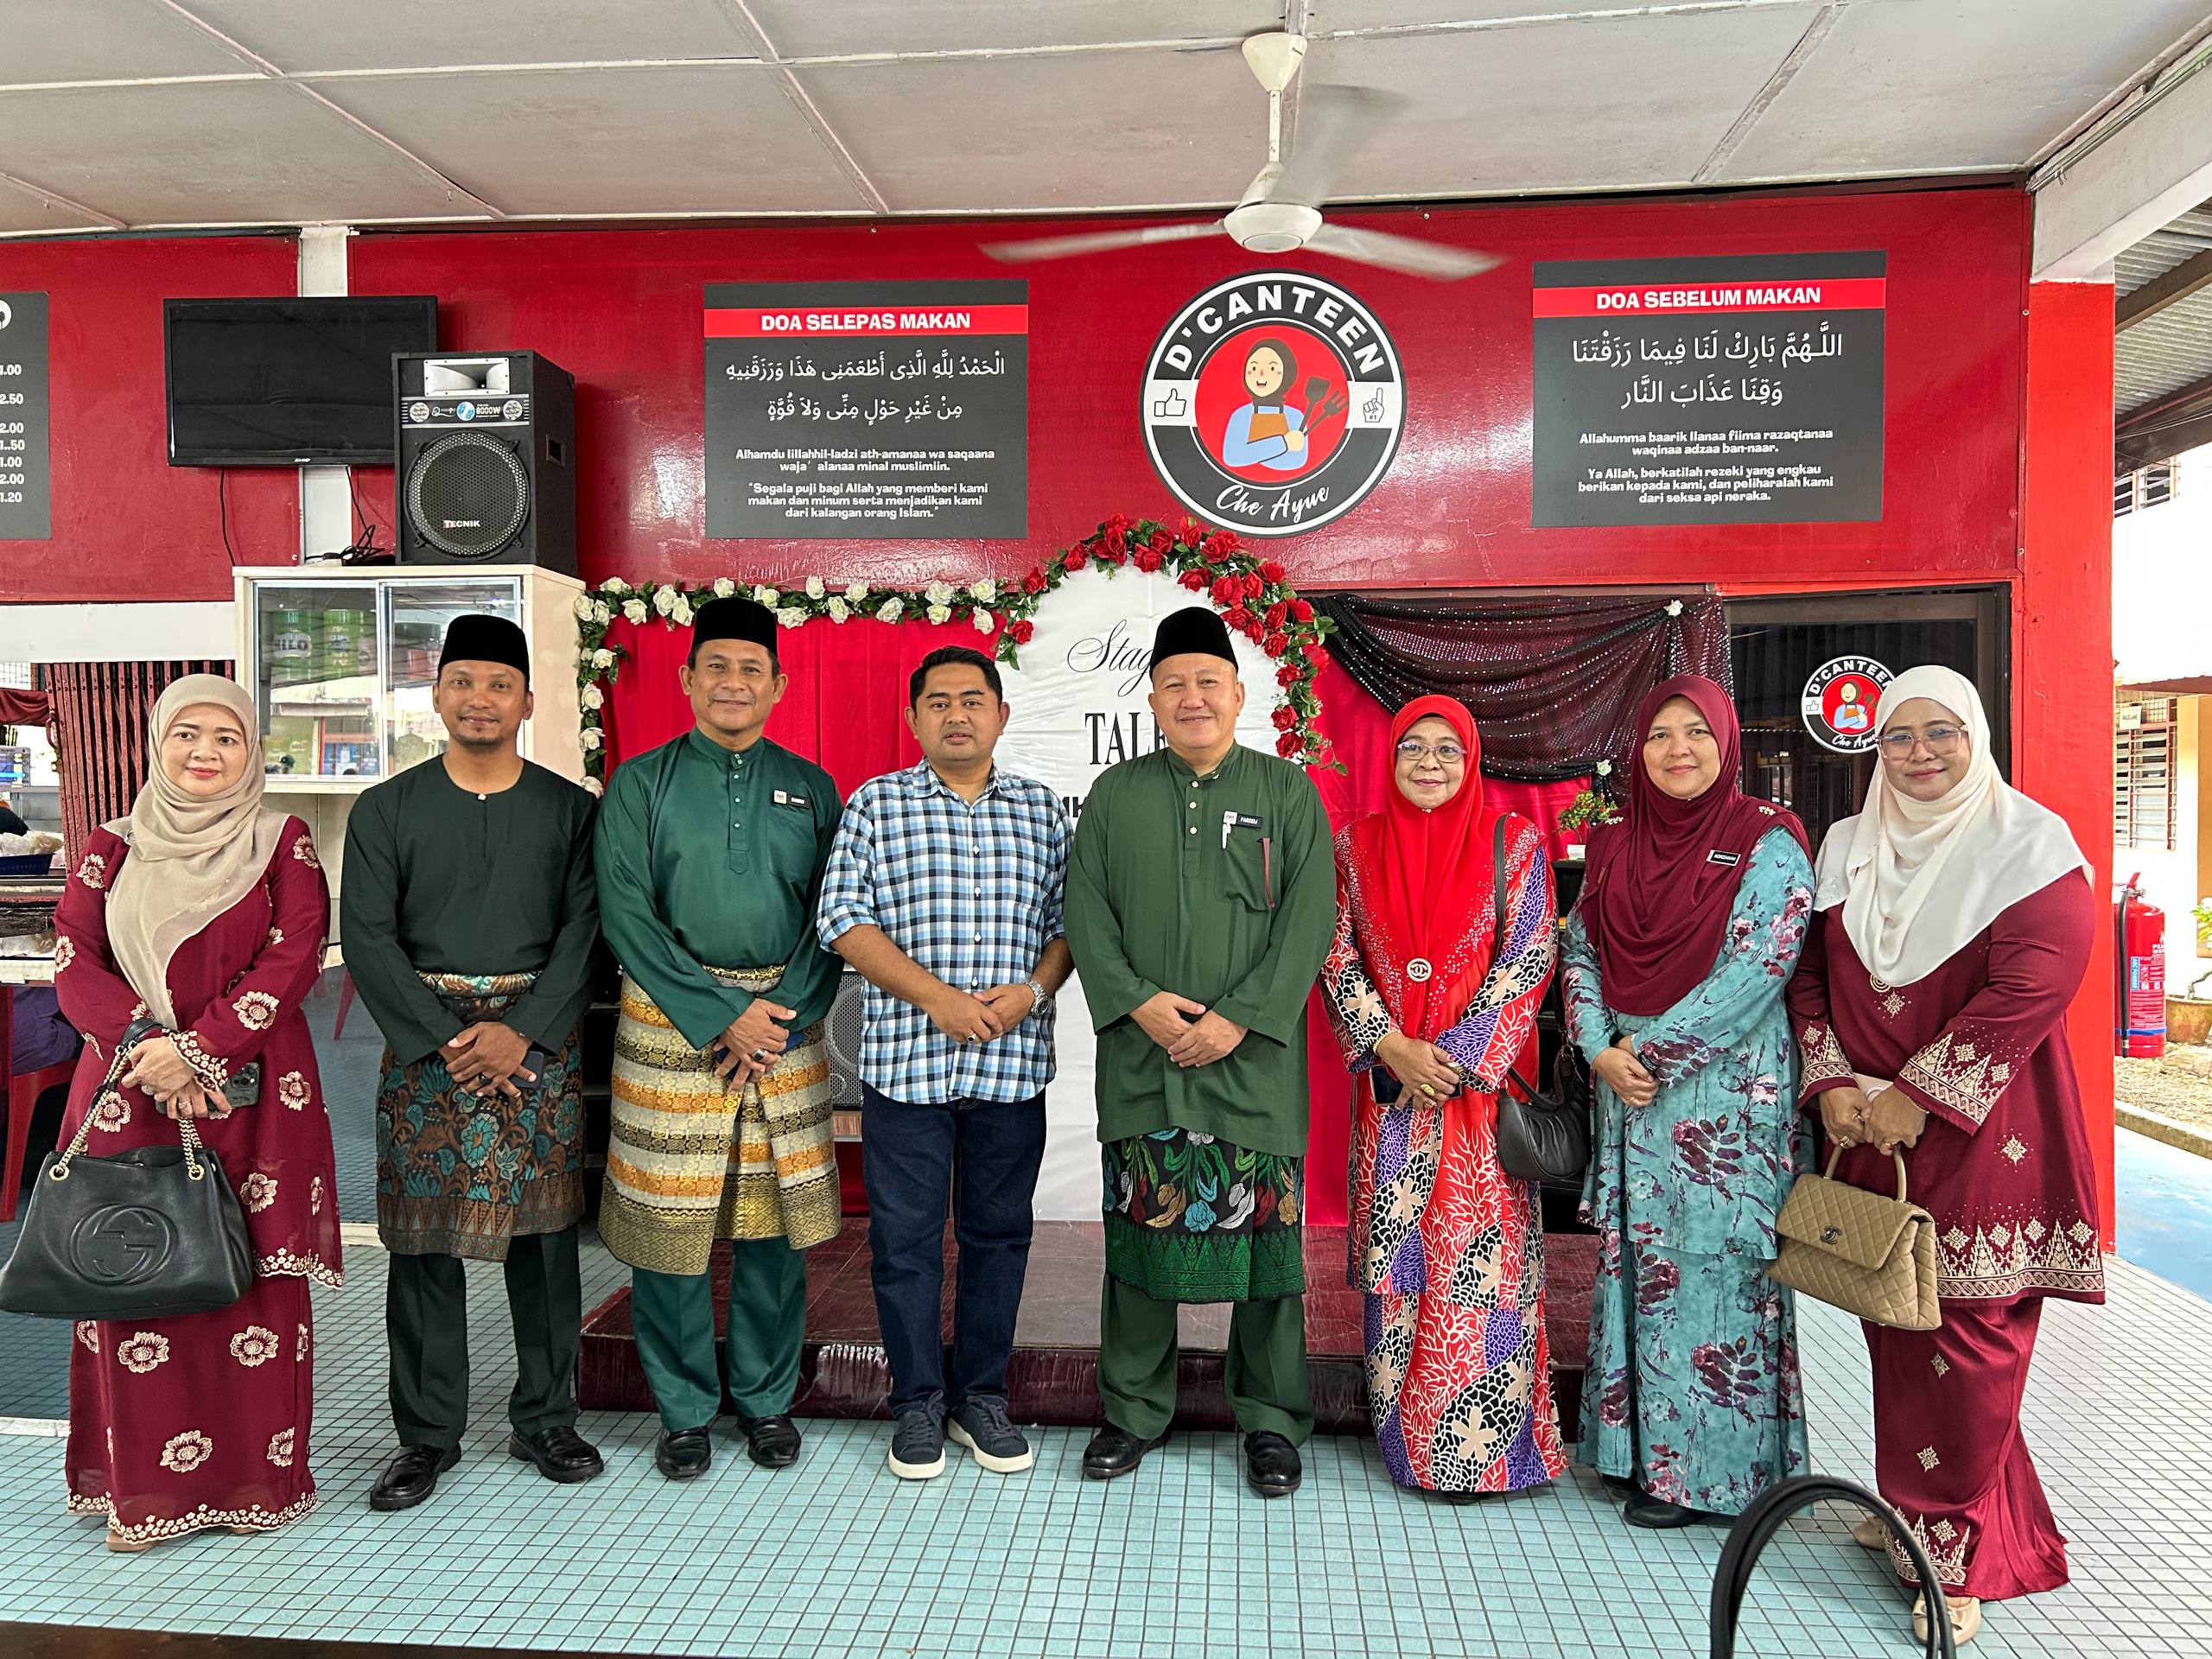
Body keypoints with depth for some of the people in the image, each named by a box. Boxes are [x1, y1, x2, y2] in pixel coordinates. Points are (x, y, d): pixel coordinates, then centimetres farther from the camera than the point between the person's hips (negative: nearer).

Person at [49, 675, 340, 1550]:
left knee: (256, 1277, 0)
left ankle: (257, 1477, 13)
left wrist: (199, 1048, -15)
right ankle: (143, 1485, 16)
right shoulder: (111, 849, 11)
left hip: (254, 1093, -2)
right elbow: (75, 963, 3)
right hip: (129, 1090, 2)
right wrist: (147, 1050, -13)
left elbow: (294, 959, -6)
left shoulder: (283, 844, 4)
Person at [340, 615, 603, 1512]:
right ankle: (427, 1431, 18)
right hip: (424, 1043, 0)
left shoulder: (568, 808, 5)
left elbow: (584, 930, -2)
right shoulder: (386, 809, 5)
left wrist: (521, 1031, -14)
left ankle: (545, 1418, 20)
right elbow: (366, 938, -2)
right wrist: (445, 1039, -12)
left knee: (544, 1231, 5)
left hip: (538, 1042, 0)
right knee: (424, 1238, 4)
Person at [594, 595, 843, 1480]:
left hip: (787, 1021, 2)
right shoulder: (641, 782, 3)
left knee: (776, 1218, 7)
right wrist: (722, 1016, -13)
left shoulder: (810, 787, 9)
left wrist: (782, 1015, -9)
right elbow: (625, 914, -6)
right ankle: (684, 1409, 23)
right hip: (670, 1023, -1)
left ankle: (766, 1399, 26)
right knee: (669, 1218, 4)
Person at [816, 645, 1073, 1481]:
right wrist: (938, 998, -14)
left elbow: (1070, 920, 8)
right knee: (905, 1235, 5)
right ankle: (918, 1401, 21)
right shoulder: (874, 805, 3)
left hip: (1013, 1062, 2)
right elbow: (844, 919, -5)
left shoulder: (1042, 809, 10)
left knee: (998, 1231, 10)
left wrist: (1032, 990, -11)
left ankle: (982, 1395, 26)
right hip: (906, 1058, -2)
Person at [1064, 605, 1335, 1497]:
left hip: (1255, 1061, -1)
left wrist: (1240, 1018, -13)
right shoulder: (1114, 794, 10)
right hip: (1140, 1057, 2)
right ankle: (1132, 1412, 25)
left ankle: (1271, 1420, 22)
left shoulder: (1288, 792, 4)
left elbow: (1309, 919, -3)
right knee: (1140, 1229, 8)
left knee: (1262, 1235, 4)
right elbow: (1086, 910, 4)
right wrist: (1136, 1000, -11)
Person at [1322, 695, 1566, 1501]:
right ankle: (1406, 1433, 21)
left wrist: (1455, 1055, -12)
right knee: (1393, 1256, 7)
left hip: (1481, 1080, -2)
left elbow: (1528, 961, -5)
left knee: (1479, 1254, -2)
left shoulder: (1512, 842, 0)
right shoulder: (1356, 844, 7)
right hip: (1387, 1082, 2)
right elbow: (1338, 957, 3)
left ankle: (1477, 1445, 12)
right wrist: (1391, 1045, -10)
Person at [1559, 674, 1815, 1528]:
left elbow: (1761, 966, -13)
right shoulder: (1614, 846, 10)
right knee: (1636, 1260, 10)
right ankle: (1638, 1448, 23)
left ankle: (1708, 1467, 14)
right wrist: (1602, 1050, -7)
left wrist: (1656, 1049, -14)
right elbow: (1580, 952, 8)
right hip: (1625, 1083, 5)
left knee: (1711, 1262, 0)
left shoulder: (1768, 844, -5)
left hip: (1725, 1089, -5)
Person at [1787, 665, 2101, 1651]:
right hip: (1867, 1127, 5)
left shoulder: (2029, 843, -6)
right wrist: (1831, 1083, -5)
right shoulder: (1847, 849, 10)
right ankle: (1913, 1509, 29)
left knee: (1969, 1337, -2)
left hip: (1980, 1128, -4)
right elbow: (1811, 972, 10)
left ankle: (1956, 1552, 10)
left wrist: (1916, 1094, -18)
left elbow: (2034, 984, -16)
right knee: (1892, 1325, 11)